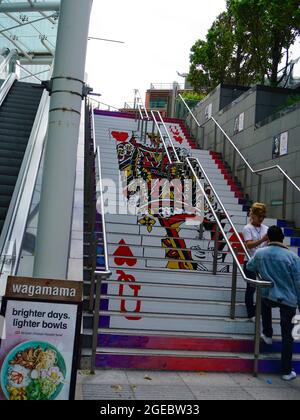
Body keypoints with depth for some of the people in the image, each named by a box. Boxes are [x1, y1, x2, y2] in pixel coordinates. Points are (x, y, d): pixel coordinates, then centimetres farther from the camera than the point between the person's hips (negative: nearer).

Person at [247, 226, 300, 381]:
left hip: (269, 297, 2)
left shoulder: (260, 254, -5)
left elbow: (249, 267, 15)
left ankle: (267, 335, 41)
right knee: (287, 336, 8)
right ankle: (287, 371, 14)